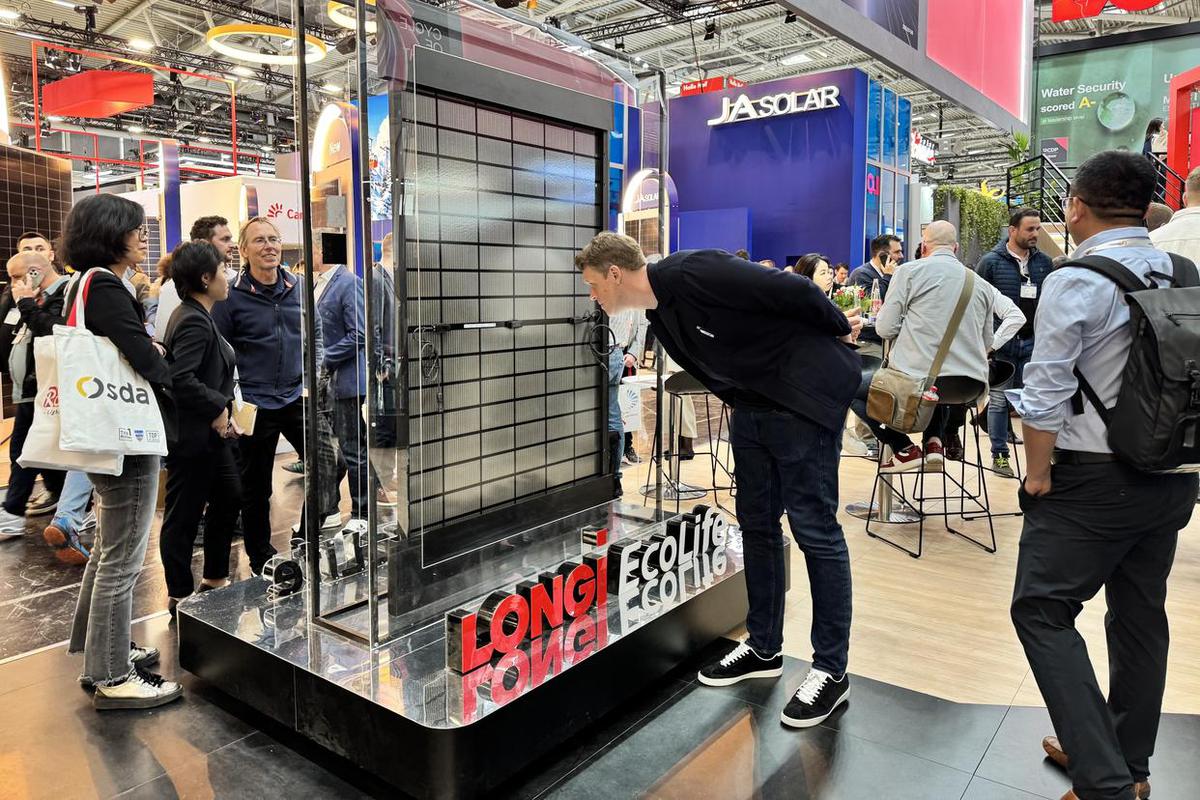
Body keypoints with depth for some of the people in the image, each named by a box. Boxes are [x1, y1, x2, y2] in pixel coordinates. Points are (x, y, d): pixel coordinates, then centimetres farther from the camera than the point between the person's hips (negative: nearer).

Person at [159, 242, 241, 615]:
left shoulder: (197, 316, 13)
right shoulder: (194, 322, -19)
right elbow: (182, 379, -29)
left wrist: (223, 413, 10)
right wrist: (217, 409, -19)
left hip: (210, 433, 11)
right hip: (192, 435, -11)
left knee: (229, 497, 19)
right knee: (184, 515, 2)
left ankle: (215, 578, 33)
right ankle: (179, 596, 15)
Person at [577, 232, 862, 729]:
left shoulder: (693, 273, -22)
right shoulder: (658, 315, 7)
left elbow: (792, 290, -18)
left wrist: (839, 331, -5)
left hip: (807, 393, -9)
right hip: (753, 404, 9)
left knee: (814, 528, -4)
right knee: (757, 523, 12)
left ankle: (832, 670, 7)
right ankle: (764, 648, 26)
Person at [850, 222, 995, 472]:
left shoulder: (910, 271, -1)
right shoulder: (982, 284, 13)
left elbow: (885, 329, -4)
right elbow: (987, 344, 19)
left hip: (918, 377, -5)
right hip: (971, 386, 6)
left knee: (852, 388, 17)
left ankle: (904, 449, 5)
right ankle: (935, 441, 15)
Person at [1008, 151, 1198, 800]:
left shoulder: (1075, 283, -14)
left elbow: (1045, 394, -17)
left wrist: (1038, 474, -6)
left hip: (1095, 479, -7)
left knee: (1043, 611, -1)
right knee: (1141, 614, 16)